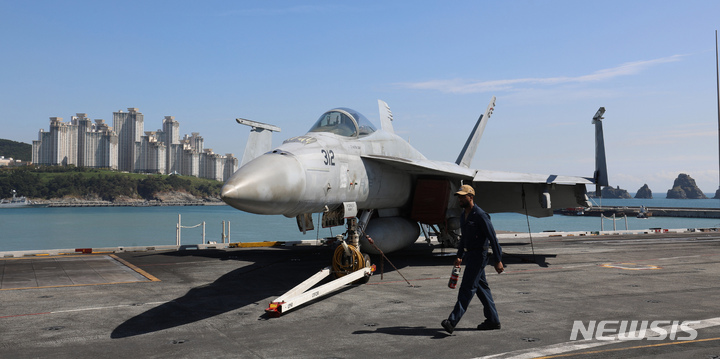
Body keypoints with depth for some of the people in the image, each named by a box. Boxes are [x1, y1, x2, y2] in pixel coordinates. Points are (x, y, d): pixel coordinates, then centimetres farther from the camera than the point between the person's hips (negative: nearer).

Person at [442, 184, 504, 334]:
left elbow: (493, 238, -15)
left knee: (467, 288, -10)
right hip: (469, 255, 9)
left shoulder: (480, 215, -15)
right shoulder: (463, 216, 12)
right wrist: (459, 256, 23)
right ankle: (493, 320, 21)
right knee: (481, 288, 13)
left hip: (478, 256, -9)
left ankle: (453, 321, -13)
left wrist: (498, 260, -15)